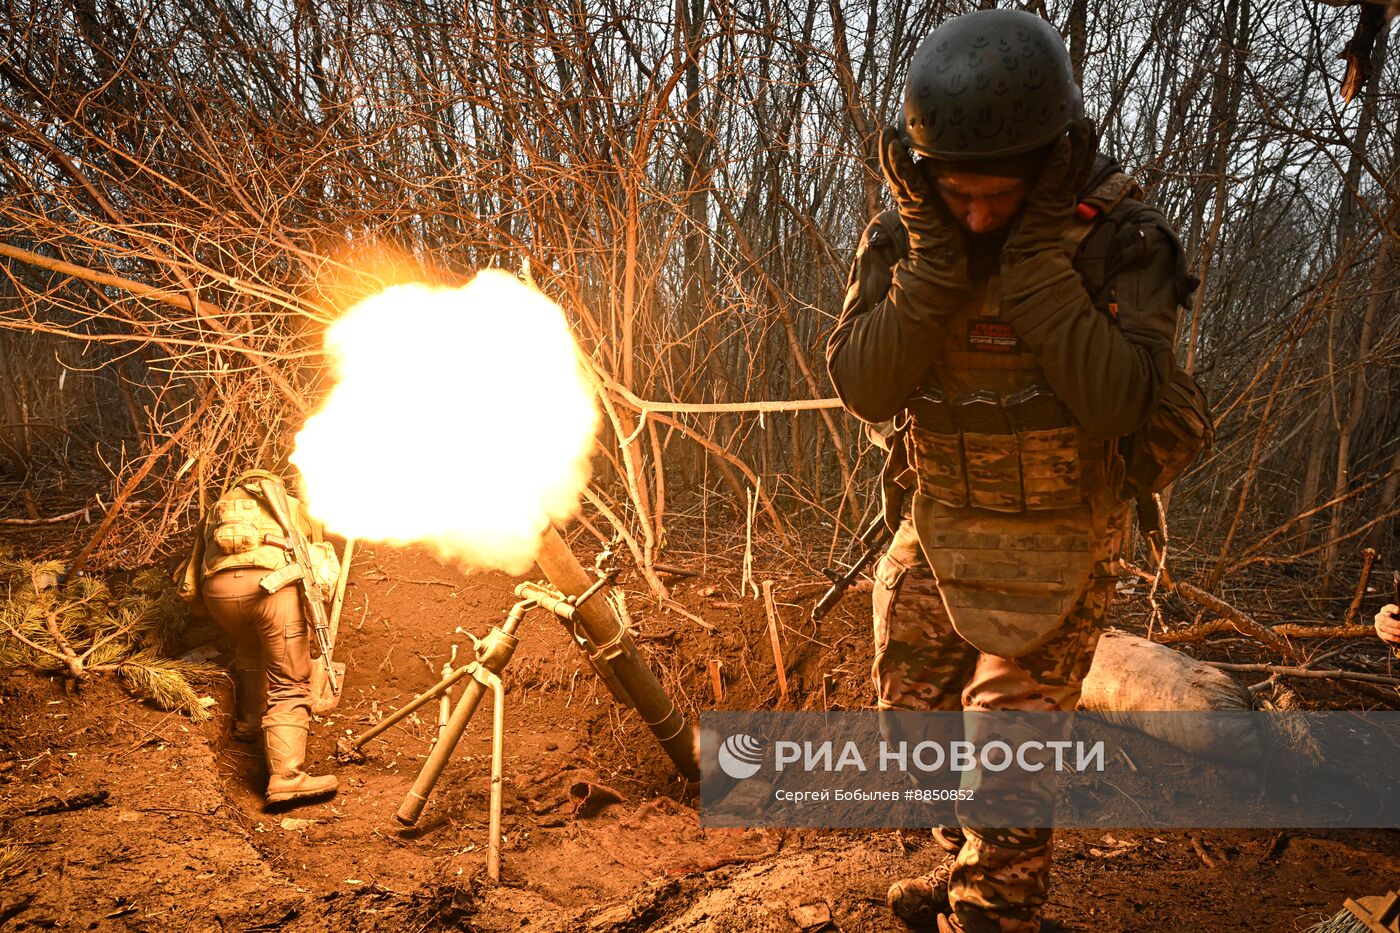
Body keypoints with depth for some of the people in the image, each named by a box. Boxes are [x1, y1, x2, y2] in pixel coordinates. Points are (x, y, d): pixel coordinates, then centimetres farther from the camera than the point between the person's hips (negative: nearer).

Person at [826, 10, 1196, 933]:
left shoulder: (1122, 237, -18)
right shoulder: (902, 236, -10)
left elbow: (1116, 403, -29)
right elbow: (862, 387, -20)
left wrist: (1037, 254, -32)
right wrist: (939, 255, -29)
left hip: (1054, 545, -4)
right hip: (935, 528, 5)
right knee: (918, 719, 19)